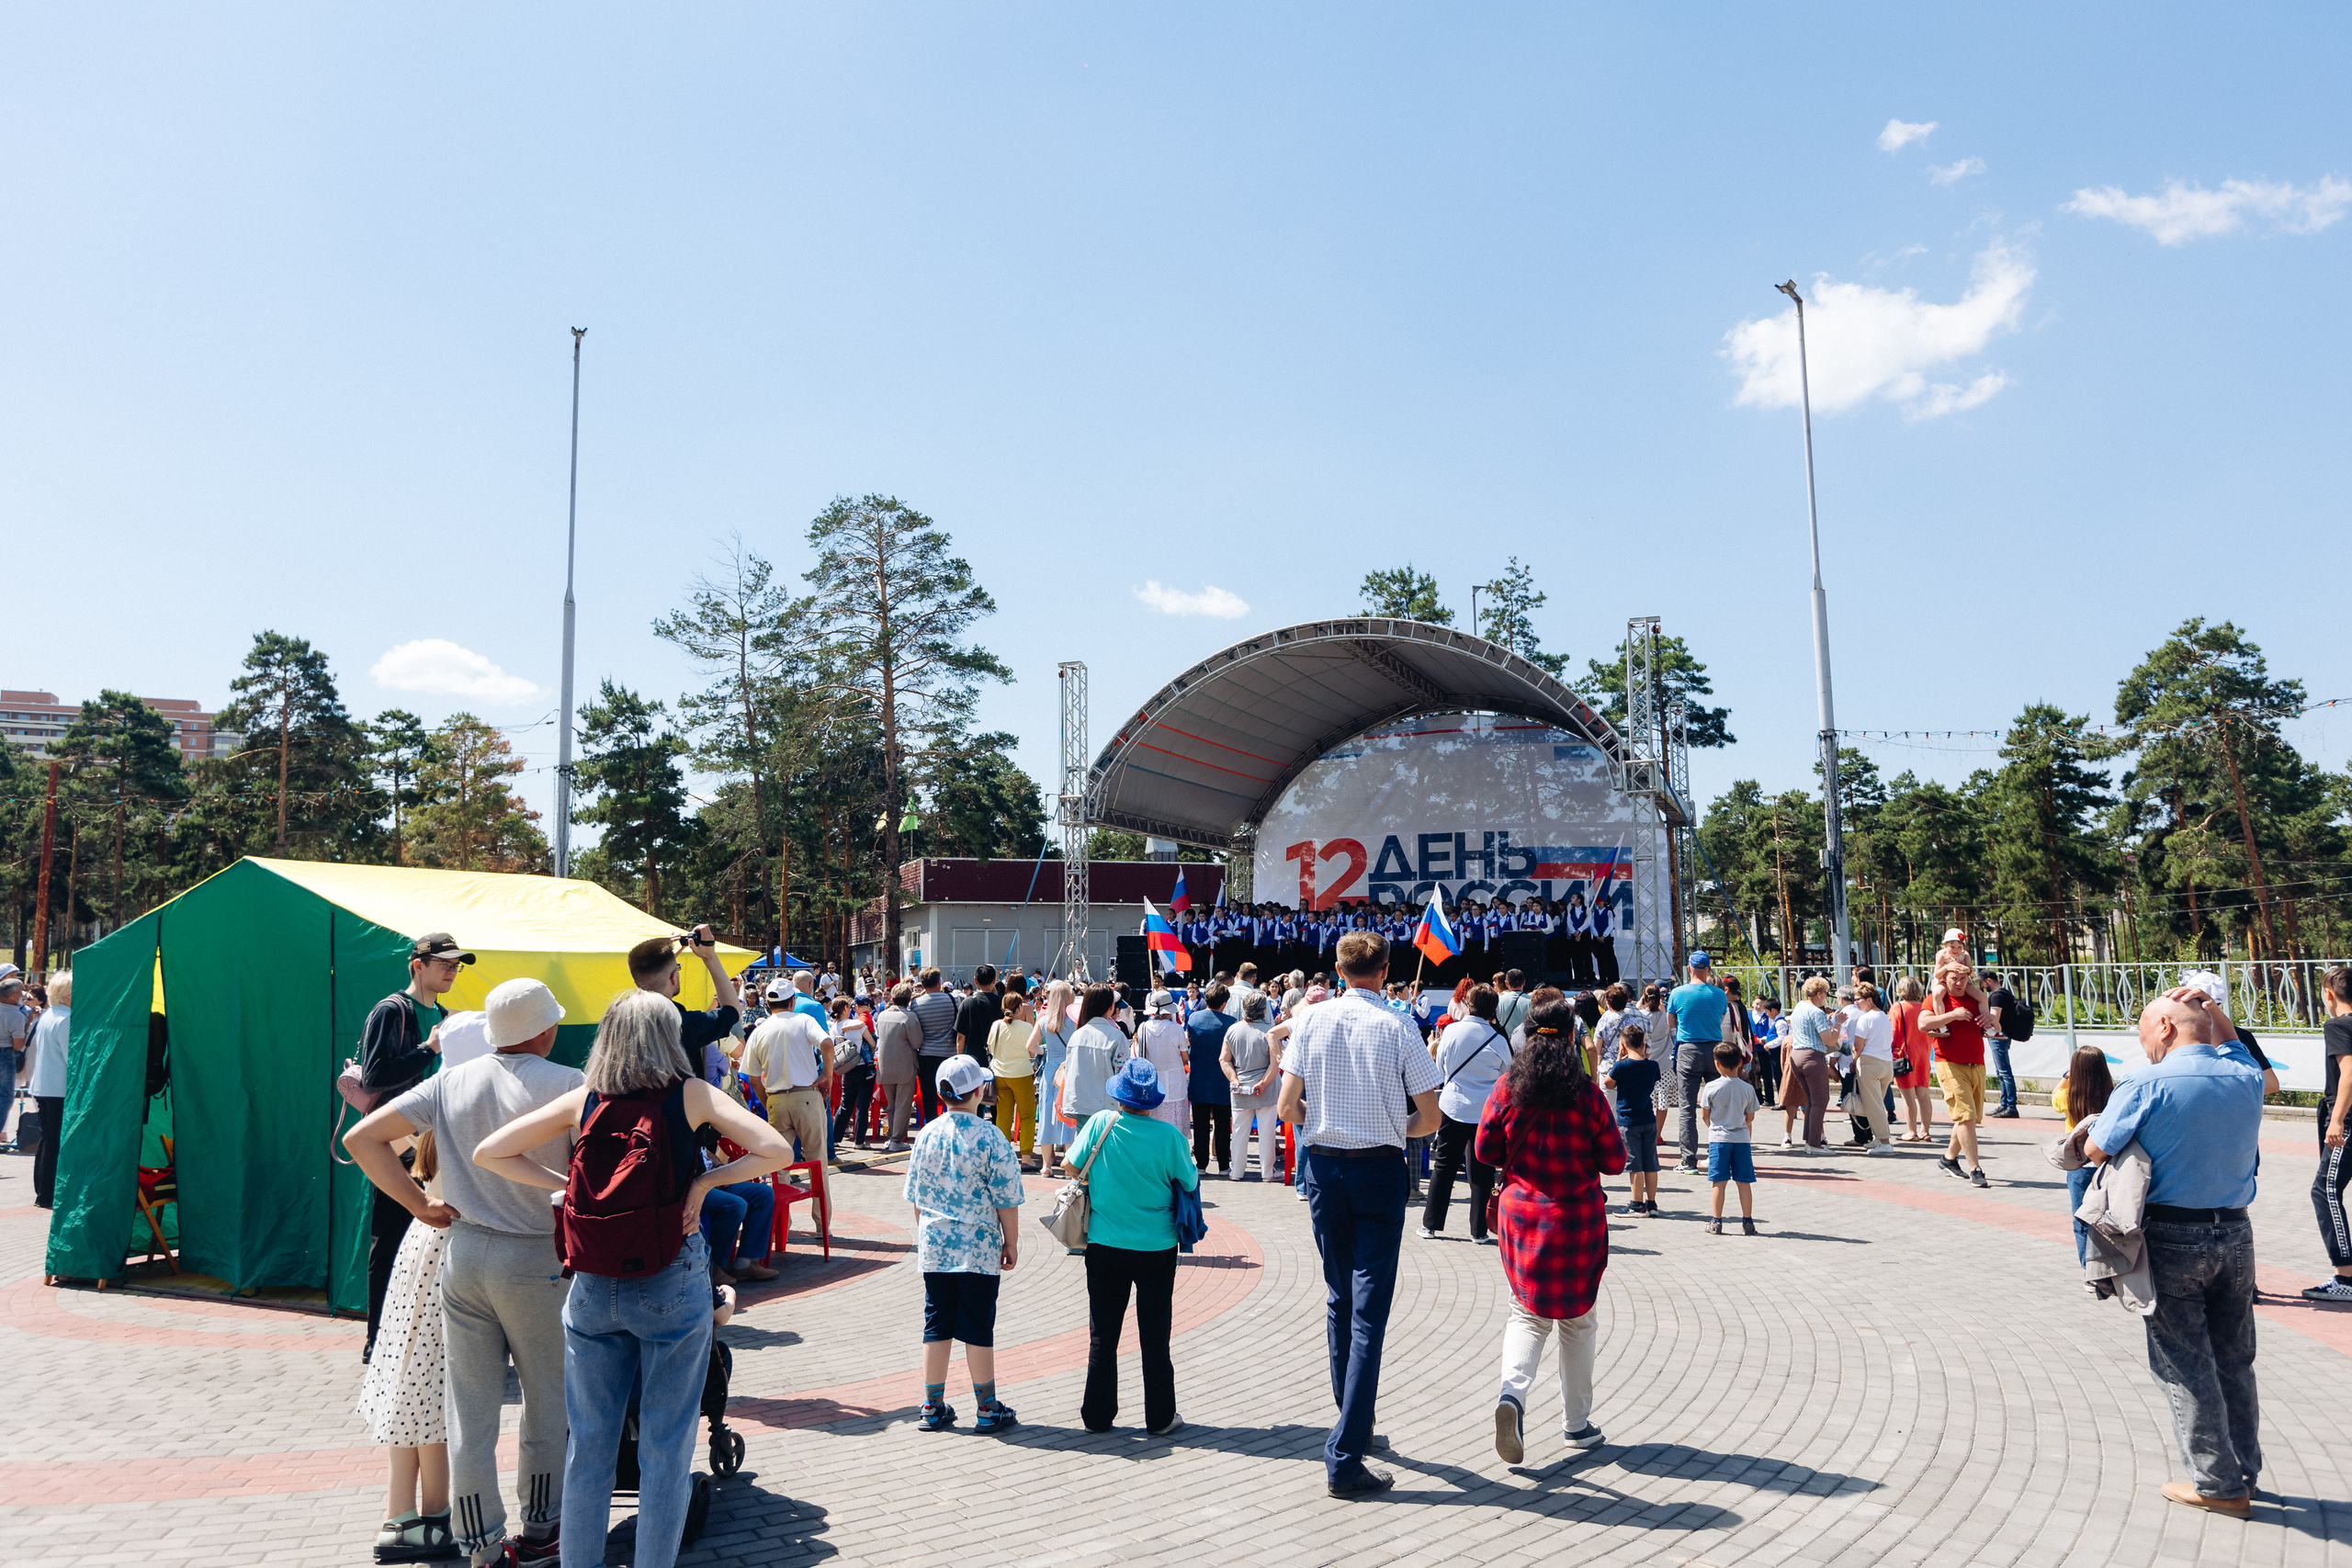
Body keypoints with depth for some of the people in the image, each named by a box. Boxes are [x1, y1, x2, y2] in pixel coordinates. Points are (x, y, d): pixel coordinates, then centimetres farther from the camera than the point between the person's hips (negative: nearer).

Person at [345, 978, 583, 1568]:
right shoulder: (568, 1084, -11)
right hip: (537, 1258, -4)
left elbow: (362, 1138, 3)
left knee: (470, 1409, 11)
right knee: (546, 1401, 14)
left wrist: (418, 1204, 4)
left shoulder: (449, 1083, 3)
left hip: (463, 1252, 4)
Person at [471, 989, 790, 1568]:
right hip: (672, 1283, -3)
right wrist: (704, 1181, -6)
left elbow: (488, 1153, 4)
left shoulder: (582, 1100, 2)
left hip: (593, 1286, 3)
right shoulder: (692, 1094, -6)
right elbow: (776, 1150, -14)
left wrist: (565, 1183, 3)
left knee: (589, 1444, 16)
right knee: (666, 1448, 8)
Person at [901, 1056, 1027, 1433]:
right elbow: (1006, 1199, -9)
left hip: (933, 1246, 4)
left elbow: (916, 1194, 10)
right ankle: (987, 1410, 14)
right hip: (978, 1247, -4)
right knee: (978, 1327, 5)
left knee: (936, 1324, 12)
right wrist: (1011, 1242, 3)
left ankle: (933, 1407, 19)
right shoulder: (991, 1138, -12)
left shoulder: (927, 1134, 0)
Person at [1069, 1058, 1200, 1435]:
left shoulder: (1100, 1124, -12)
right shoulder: (1169, 1135, -15)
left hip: (1105, 1245, 1)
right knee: (1155, 1337, 11)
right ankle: (1160, 1418, 17)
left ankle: (1097, 1415, 20)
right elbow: (1190, 1183, -4)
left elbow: (1072, 1165, -1)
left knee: (1103, 1336, 13)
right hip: (1157, 1248, -1)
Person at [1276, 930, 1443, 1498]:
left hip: (1323, 1166, 3)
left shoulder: (1311, 1020, -2)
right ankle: (1345, 1456, -5)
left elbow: (1287, 1108, -3)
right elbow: (1429, 1119, -5)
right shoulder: (1398, 1030, -8)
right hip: (1380, 1170, -3)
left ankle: (1351, 1417, 34)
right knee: (1368, 1311, -2)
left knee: (1339, 1299, 20)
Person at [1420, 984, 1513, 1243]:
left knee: (1444, 1167, 11)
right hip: (1487, 1112, -1)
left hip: (1453, 1106, 1)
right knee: (1482, 1172, 7)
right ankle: (1479, 1231, 10)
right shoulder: (1498, 1040, -8)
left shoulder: (1451, 1031, -5)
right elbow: (1506, 1075, 7)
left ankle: (1430, 1225, 15)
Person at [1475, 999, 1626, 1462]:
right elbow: (1614, 1162, -3)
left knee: (1527, 1315, 11)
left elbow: (1486, 1150, 0)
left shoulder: (1507, 1088, -6)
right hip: (1579, 1219, -1)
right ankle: (1577, 1423, 23)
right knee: (1578, 1320, 15)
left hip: (1521, 1214, 1)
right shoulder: (1588, 1094, -9)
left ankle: (1513, 1391, -15)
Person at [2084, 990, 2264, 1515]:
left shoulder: (2148, 1086, -17)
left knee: (2186, 1367, 6)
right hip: (2236, 1235, 6)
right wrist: (2212, 1008, 13)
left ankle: (2216, 1483, 14)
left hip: (2172, 1239, -6)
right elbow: (2230, 1045, 26)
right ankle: (2244, 1474, 30)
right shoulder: (2246, 1077, 0)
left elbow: (2095, 1150, -11)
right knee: (2234, 1361, 19)